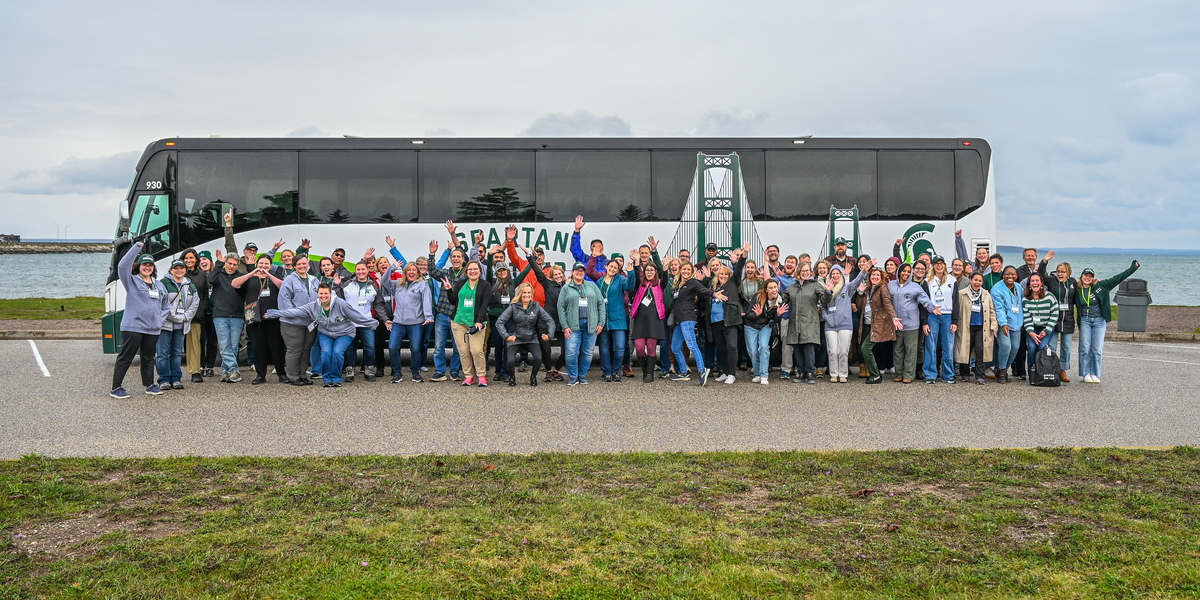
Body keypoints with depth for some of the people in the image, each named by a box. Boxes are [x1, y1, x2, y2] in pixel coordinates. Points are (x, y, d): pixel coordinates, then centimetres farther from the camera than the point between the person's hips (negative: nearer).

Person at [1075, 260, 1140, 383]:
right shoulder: (1077, 291, 2)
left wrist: (1132, 268, -2)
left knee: (1097, 349, -1)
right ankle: (1086, 373, 4)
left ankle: (1095, 374, 6)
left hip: (1099, 321, -1)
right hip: (1085, 321, 1)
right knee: (1085, 348, -4)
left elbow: (1117, 278, -1)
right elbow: (1075, 306, 17)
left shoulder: (1100, 286, -2)